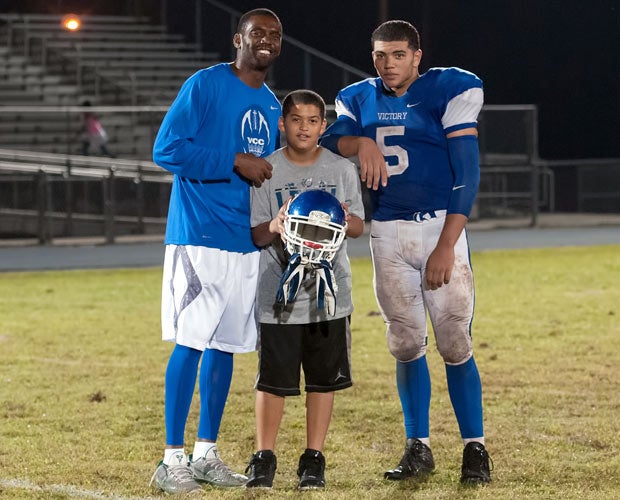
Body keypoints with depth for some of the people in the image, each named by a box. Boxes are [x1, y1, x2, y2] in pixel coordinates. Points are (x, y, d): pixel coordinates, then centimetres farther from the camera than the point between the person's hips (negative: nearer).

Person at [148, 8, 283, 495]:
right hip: (199, 236, -7)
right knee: (191, 342, -9)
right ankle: (172, 458, -5)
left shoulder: (272, 105, 16)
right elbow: (167, 149, -14)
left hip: (246, 240, 7)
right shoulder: (205, 85, -7)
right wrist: (235, 163, -16)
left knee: (225, 344, 10)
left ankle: (206, 454, 17)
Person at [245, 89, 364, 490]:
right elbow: (254, 234, -2)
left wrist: (343, 217, -17)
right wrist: (274, 227, -23)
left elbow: (358, 227, 5)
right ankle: (264, 459, 12)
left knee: (323, 378, 6)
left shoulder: (341, 170, 3)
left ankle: (314, 459, 17)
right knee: (273, 379, 1)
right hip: (279, 293, -1)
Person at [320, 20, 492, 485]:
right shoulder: (360, 99, 10)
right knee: (406, 343, 7)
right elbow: (329, 141, -6)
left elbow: (466, 175, -9)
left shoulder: (449, 92, -5)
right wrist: (359, 142, -28)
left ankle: (475, 448, 3)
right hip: (388, 233, 4)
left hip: (440, 225, -4)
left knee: (455, 344, -6)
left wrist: (446, 246, -15)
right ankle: (418, 448, 16)